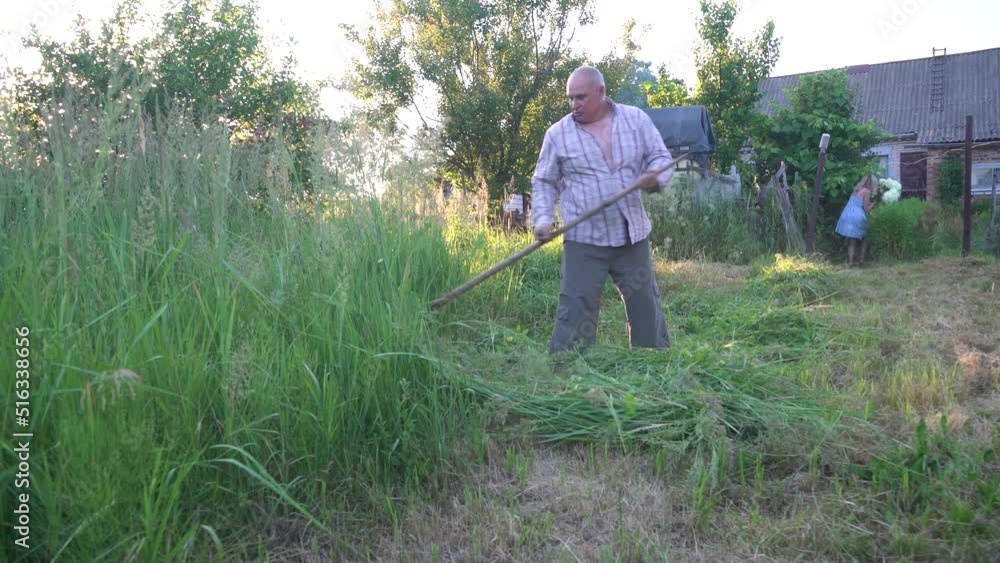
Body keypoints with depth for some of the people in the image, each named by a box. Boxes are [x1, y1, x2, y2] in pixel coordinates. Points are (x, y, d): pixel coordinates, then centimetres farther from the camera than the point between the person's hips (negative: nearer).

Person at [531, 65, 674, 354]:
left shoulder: (636, 119, 5)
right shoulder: (558, 134, 1)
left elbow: (661, 157, 9)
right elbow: (544, 182, 6)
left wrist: (655, 178, -15)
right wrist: (542, 218, -10)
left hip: (633, 236, 2)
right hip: (583, 242, -2)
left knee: (647, 308, 12)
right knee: (575, 313, -4)